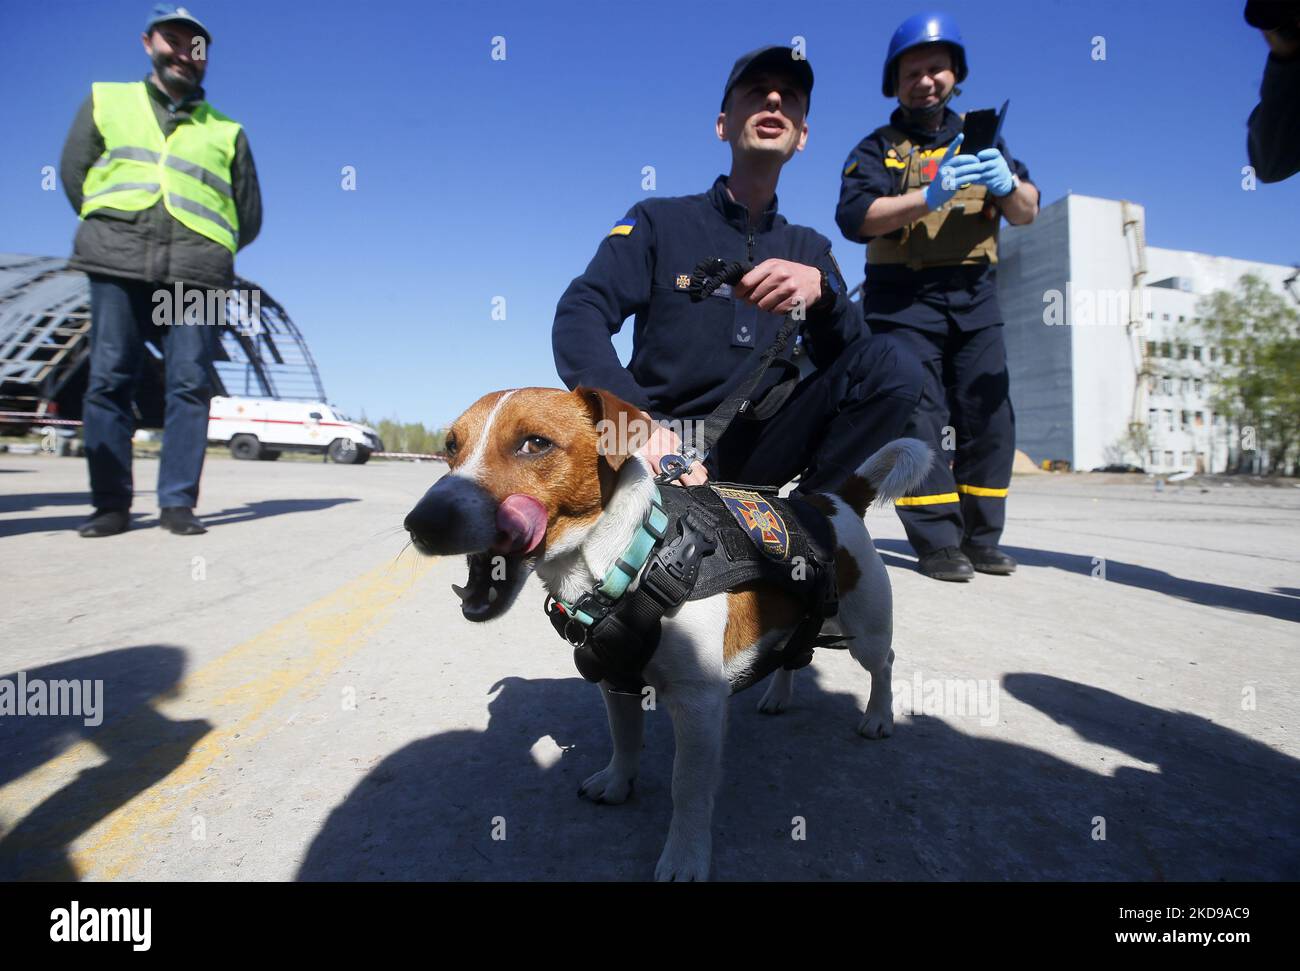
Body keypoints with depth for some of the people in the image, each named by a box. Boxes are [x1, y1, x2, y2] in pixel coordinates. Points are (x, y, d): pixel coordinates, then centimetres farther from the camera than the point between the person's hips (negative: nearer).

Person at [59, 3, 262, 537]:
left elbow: (249, 217, 17)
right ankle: (111, 503, 2)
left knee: (190, 384, -7)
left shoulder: (225, 131, 17)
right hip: (118, 263, 1)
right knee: (109, 379, -3)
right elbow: (74, 174, 18)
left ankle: (178, 502, -3)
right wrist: (112, 230, 11)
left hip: (195, 270, -1)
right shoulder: (105, 101, 20)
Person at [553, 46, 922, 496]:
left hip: (752, 451, 3)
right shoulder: (659, 221, 5)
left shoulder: (809, 250, 15)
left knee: (895, 370, -16)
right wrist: (635, 418, -30)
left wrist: (822, 290, -21)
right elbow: (579, 316, -11)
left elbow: (851, 360, 1)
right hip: (663, 453, -2)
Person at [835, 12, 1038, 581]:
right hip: (903, 301, -4)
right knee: (918, 420, -10)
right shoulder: (878, 149, 8)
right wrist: (930, 196, -23)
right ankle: (938, 543, -6)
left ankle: (980, 540, 8)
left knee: (990, 418, -1)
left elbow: (1027, 213, 11)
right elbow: (855, 218, -11)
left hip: (975, 298, 4)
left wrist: (1007, 185, -12)